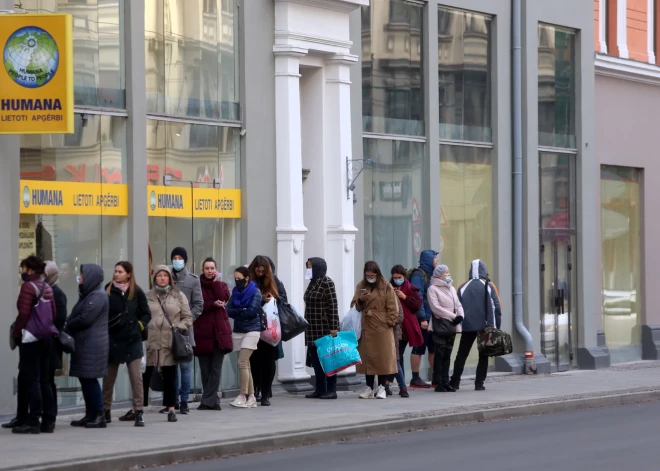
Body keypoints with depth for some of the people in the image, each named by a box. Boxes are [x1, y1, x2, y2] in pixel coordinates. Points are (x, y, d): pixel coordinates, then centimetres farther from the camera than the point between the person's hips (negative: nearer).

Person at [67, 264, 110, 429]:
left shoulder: (98, 296, -13)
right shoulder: (88, 295, 19)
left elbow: (85, 319, -19)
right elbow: (76, 316, 17)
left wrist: (67, 327, -5)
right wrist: (68, 325, -3)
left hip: (93, 345, -10)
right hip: (84, 343, 10)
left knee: (89, 378, -8)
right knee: (85, 379, 10)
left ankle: (99, 416, -6)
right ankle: (90, 415, 15)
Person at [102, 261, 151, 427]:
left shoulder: (137, 292, 0)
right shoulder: (107, 291, -2)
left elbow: (146, 314, 9)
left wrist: (139, 326, -5)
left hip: (132, 340, -1)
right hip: (112, 340, 1)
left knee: (136, 376, -6)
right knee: (108, 378, 9)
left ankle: (138, 412, -2)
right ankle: (106, 411, 19)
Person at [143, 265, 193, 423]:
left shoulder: (179, 296, 9)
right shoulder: (147, 296, 9)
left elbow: (188, 318, 8)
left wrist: (178, 327, -7)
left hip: (170, 343, 0)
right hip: (151, 342, 0)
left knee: (170, 376, 3)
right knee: (145, 375, 2)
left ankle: (171, 409, 9)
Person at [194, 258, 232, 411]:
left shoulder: (222, 284, 14)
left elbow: (223, 298, -6)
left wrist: (215, 281, -2)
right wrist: (213, 305, -16)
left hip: (220, 332, 1)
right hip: (203, 331, -1)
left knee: (216, 368, -6)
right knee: (205, 369, 1)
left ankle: (208, 401, -8)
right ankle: (213, 400, 11)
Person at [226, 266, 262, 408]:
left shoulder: (255, 292, -4)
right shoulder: (236, 292, 12)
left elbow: (252, 311, -14)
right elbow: (228, 310, 3)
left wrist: (237, 312, -3)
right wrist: (242, 311, -12)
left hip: (251, 330, -6)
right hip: (238, 330, 6)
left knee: (242, 362, -14)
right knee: (246, 365, 5)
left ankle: (243, 396, -10)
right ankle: (251, 397, 8)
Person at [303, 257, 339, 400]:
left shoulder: (327, 282, -10)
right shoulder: (312, 283, 14)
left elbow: (333, 305, -14)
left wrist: (333, 327, -19)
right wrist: (307, 326, 16)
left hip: (325, 328, -8)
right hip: (313, 329, 8)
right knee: (315, 359, 7)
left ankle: (331, 390, -1)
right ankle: (320, 389, 11)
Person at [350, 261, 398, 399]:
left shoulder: (386, 287, -2)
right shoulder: (361, 286, 11)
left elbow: (392, 307, -3)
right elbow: (355, 306, 12)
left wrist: (389, 322, -9)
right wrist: (360, 300, -8)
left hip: (382, 327, -4)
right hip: (366, 327, 4)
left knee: (383, 357, -2)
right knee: (367, 356, 5)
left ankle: (381, 387, 6)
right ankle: (369, 387, 11)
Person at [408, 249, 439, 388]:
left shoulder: (431, 275, 16)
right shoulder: (418, 275, -11)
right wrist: (422, 318, -22)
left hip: (432, 318, 8)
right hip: (423, 319, -8)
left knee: (434, 348, 10)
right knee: (419, 348, -4)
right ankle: (415, 379, 1)